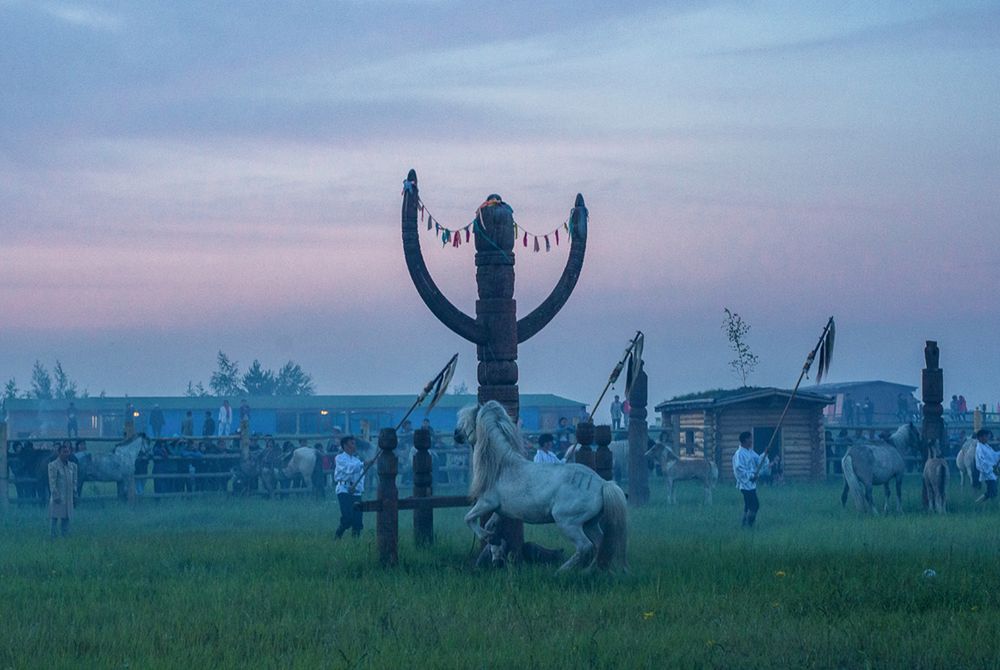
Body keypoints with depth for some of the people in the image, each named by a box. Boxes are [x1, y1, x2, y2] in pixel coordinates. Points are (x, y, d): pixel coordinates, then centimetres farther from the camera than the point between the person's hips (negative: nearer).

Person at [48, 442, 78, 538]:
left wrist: (75, 497, 12)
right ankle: (52, 536, -5)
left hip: (68, 498, 5)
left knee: (66, 519, 5)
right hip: (58, 498, -5)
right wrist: (56, 496, -15)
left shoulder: (72, 466, 12)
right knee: (54, 519, -6)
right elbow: (52, 482, -9)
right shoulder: (53, 465, -5)